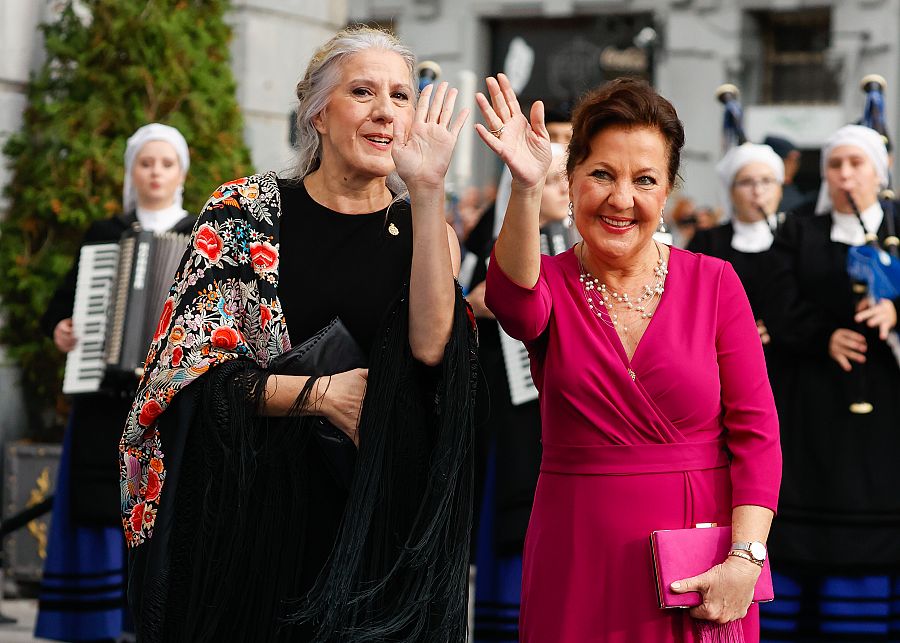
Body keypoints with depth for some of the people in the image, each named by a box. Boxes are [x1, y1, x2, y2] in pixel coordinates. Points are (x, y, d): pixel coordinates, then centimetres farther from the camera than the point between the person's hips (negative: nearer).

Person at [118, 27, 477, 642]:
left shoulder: (423, 228, 4)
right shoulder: (244, 210, -1)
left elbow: (430, 346, -16)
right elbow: (193, 369, -6)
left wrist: (428, 190, -20)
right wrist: (320, 394, -17)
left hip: (376, 516, 1)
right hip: (248, 502, -1)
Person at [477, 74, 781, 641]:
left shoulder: (715, 283, 1)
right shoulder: (550, 284, 1)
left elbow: (756, 430, -3)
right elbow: (515, 302, -25)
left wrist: (745, 559, -15)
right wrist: (526, 189, -41)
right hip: (578, 563, 0)